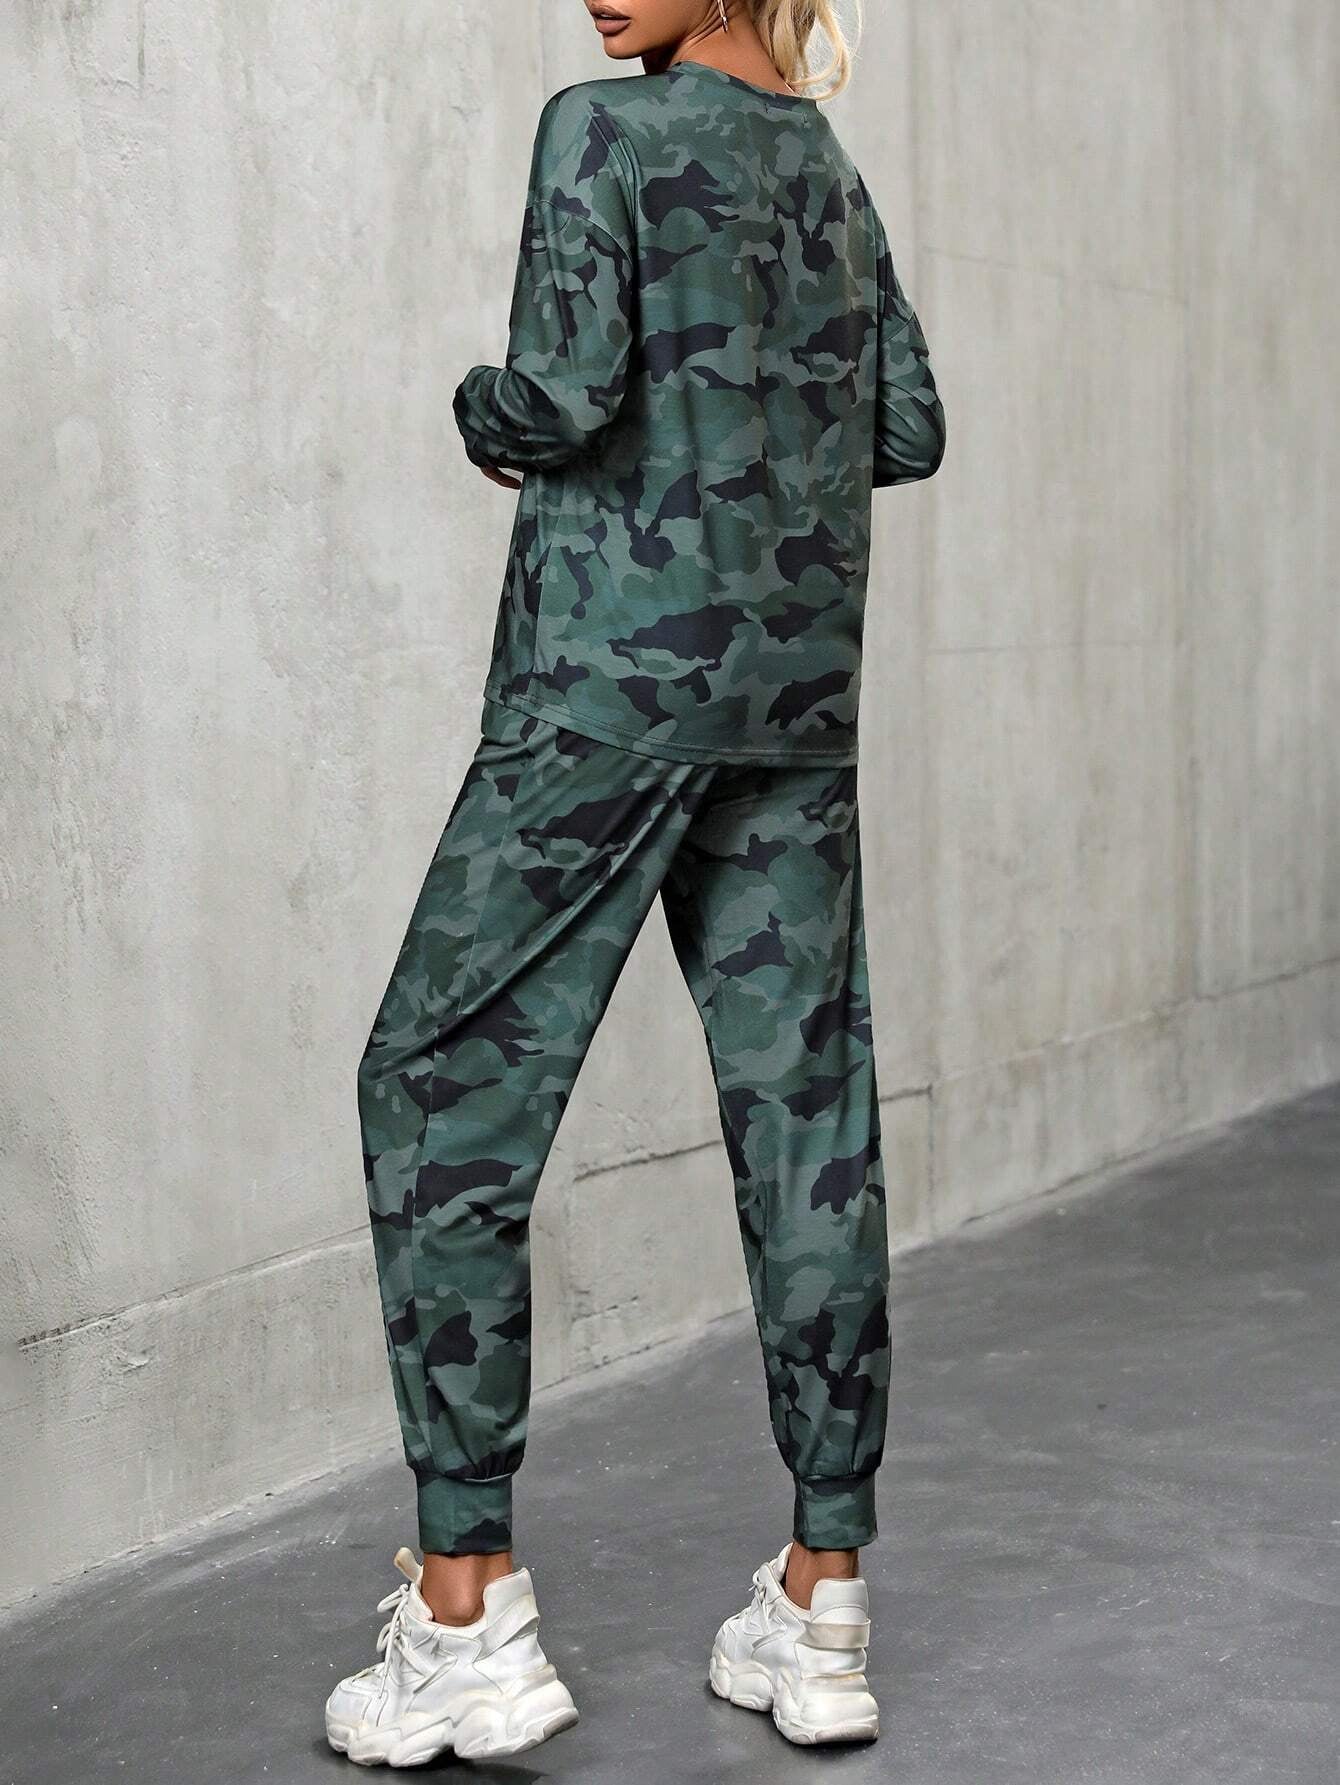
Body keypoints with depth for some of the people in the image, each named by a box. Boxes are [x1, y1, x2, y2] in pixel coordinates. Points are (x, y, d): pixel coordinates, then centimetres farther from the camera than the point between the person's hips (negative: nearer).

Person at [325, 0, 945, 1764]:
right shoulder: (832, 169, 15)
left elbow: (563, 394, -15)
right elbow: (910, 428, 18)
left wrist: (484, 414, 5)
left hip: (612, 676, -7)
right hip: (797, 687, 7)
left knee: (444, 1086, 1)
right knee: (806, 1106, 6)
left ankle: (468, 1611, 0)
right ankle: (823, 1605, 12)